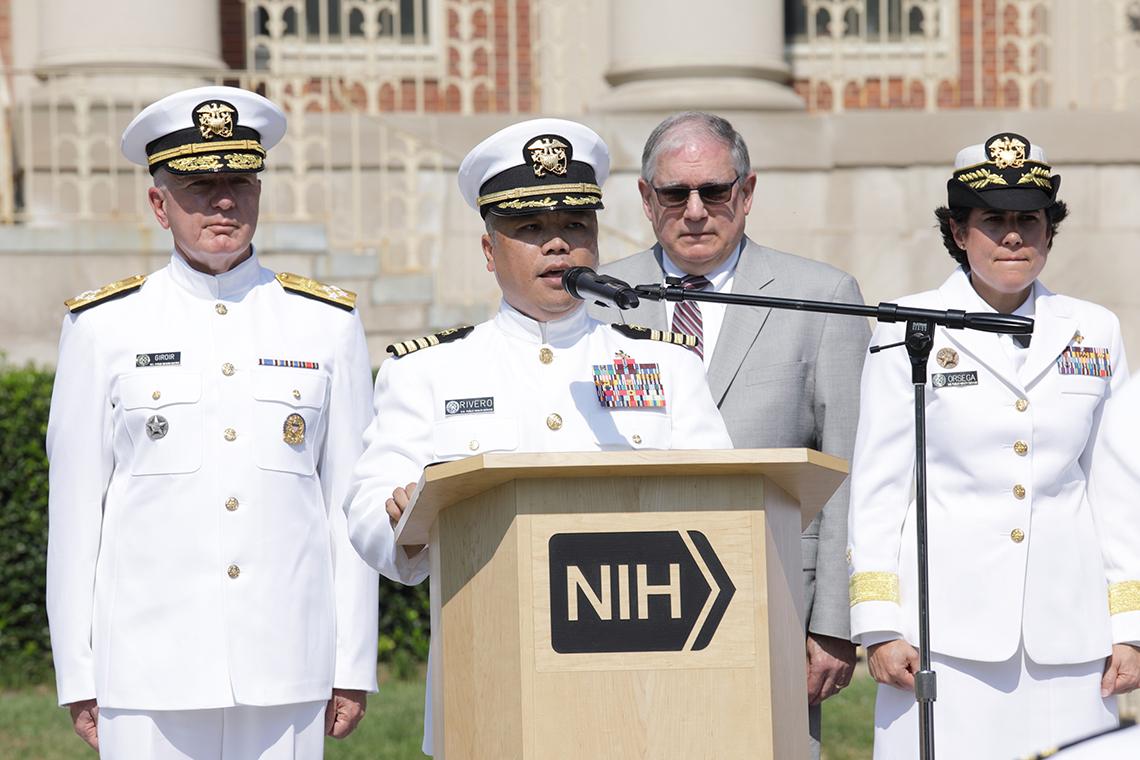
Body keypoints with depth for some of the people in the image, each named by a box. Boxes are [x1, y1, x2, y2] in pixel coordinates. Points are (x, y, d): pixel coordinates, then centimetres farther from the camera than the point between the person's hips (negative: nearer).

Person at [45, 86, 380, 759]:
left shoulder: (328, 325, 7)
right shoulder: (104, 327, 3)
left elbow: (352, 502, 7)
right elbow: (75, 507, 3)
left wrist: (354, 667, 4)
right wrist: (79, 677, 0)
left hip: (286, 668, 1)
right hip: (149, 670, -1)